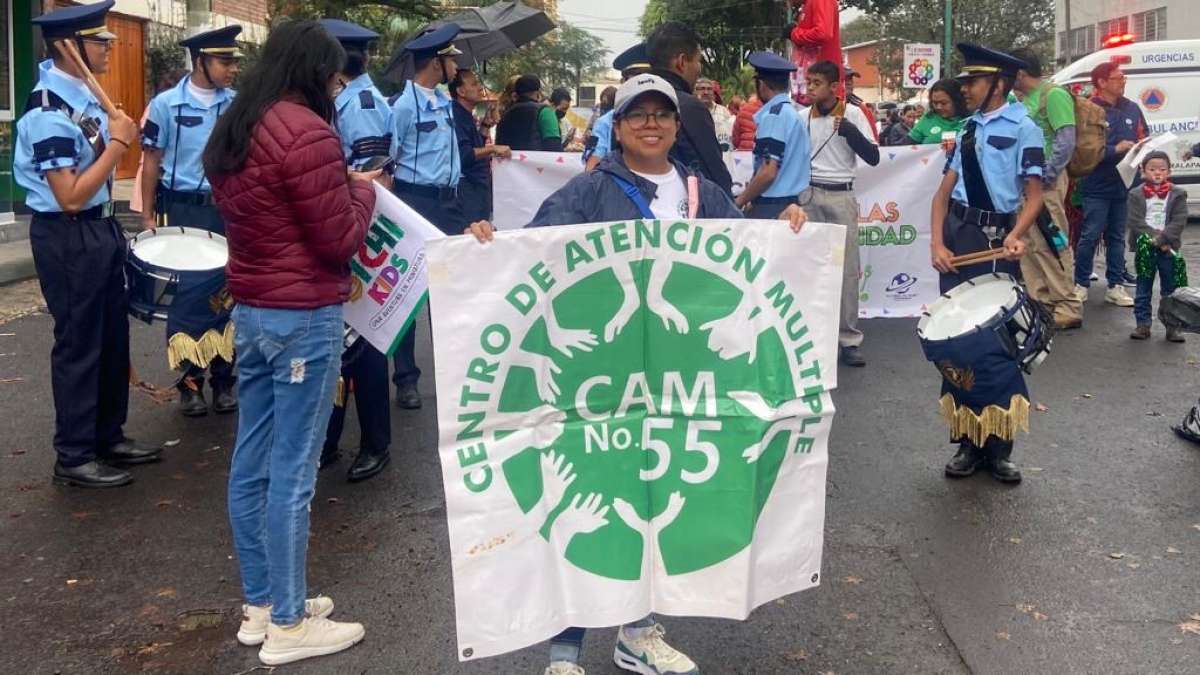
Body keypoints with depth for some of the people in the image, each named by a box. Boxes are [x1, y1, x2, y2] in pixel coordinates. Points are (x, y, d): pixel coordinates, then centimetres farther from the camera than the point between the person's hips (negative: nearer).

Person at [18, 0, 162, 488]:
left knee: (113, 338, 17)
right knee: (78, 345, 1)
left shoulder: (83, 94, 8)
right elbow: (71, 196, -24)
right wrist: (118, 142, -20)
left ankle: (108, 437, 31)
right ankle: (74, 457, 14)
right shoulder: (48, 111, -22)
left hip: (100, 228, 10)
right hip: (68, 239, -9)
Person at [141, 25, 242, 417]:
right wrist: (148, 216, -2)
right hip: (184, 212, -3)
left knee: (229, 293, 8)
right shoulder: (166, 105, -5)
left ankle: (224, 379, 19)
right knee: (188, 295, 2)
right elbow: (152, 162, 0)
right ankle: (189, 382, 13)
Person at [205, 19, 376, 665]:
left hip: (250, 310, 9)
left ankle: (259, 604, 26)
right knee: (291, 470, -1)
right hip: (304, 318, -9)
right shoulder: (306, 132, -17)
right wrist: (362, 190, 3)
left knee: (251, 462, 13)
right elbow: (339, 241, -14)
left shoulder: (233, 129, 11)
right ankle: (287, 624, 10)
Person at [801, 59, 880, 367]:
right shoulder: (802, 117, 4)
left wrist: (849, 130, -16)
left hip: (841, 196, -2)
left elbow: (873, 157, -5)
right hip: (808, 195, 2)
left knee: (847, 268, -1)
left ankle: (849, 339, 5)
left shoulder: (853, 114, -1)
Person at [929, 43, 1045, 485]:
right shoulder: (968, 129, 14)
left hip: (996, 239, -5)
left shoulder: (1023, 128, -4)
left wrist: (1016, 236, -26)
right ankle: (968, 442, 16)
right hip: (956, 236, 5)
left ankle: (999, 447, 10)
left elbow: (1034, 195, -8)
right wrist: (937, 243, -4)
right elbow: (944, 191, 10)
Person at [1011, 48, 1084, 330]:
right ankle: (1042, 301, 21)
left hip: (1045, 182, -9)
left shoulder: (1054, 95, -10)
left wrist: (1045, 177, -18)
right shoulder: (1025, 99, 16)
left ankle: (1068, 308, -4)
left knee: (1050, 245, -9)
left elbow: (1066, 141, -16)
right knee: (1028, 245, 12)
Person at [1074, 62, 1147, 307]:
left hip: (1125, 185, 5)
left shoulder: (1132, 109, 10)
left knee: (1117, 237, 11)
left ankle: (1115, 286, 16)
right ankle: (1081, 284, 9)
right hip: (1097, 186, -5)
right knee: (1090, 236, -2)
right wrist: (1115, 149, -19)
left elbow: (1144, 139, 18)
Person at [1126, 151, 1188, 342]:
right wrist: (1152, 238, -18)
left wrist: (1162, 239, -19)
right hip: (1144, 249, 0)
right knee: (1143, 290, 6)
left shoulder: (1177, 194, 2)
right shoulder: (1136, 194, 1)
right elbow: (1135, 221, -7)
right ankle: (1142, 324, 13)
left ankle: (1172, 326, 11)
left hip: (1168, 249, 0)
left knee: (1170, 291, 6)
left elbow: (1179, 221, -7)